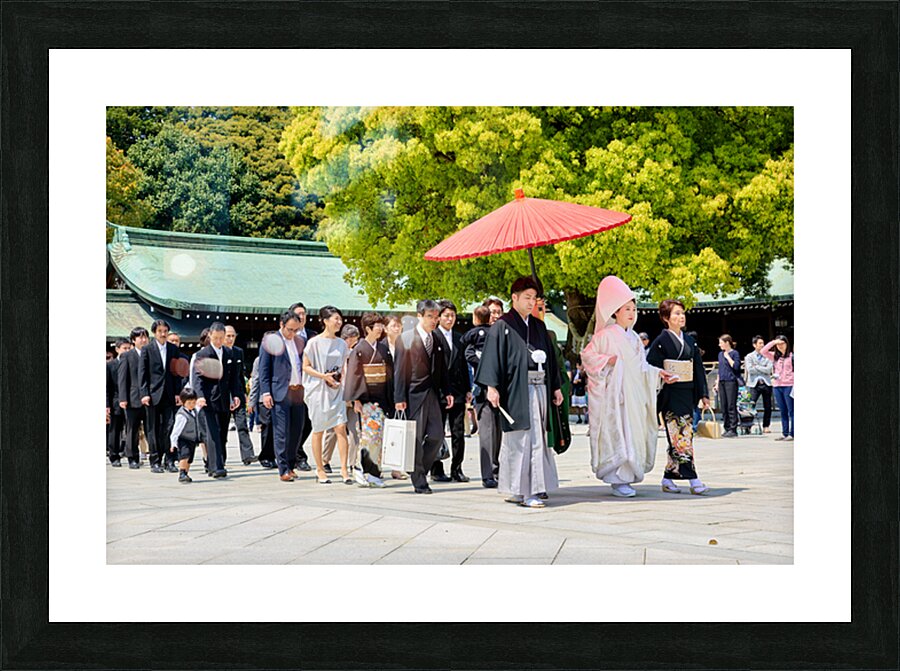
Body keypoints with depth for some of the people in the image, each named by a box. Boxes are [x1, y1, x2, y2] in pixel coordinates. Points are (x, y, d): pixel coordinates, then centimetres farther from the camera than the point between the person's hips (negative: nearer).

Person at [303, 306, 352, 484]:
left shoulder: (341, 344, 10)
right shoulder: (315, 342, -5)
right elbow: (306, 366, -4)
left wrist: (340, 378, 0)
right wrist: (324, 376, -15)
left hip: (336, 390, 4)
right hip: (318, 389, -4)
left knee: (341, 428, -7)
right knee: (318, 430, 3)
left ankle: (344, 469, -6)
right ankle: (320, 470, 13)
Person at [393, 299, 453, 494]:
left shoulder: (439, 341, 12)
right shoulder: (406, 338, -3)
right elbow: (399, 370, -6)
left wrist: (447, 392, 8)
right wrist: (399, 398, -11)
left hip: (433, 394, 5)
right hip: (414, 395, -5)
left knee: (437, 435, 1)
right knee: (416, 438, -2)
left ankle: (420, 470, 20)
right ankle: (419, 481, 5)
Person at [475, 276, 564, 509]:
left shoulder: (538, 326, 17)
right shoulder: (502, 326, -3)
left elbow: (549, 356, 21)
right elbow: (492, 356, -10)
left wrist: (556, 387, 18)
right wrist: (492, 386, -19)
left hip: (539, 387, 7)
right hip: (516, 389, -7)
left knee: (538, 437, 8)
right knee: (522, 439, -8)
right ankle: (525, 490, -6)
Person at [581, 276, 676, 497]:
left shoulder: (634, 338, 17)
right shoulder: (606, 335, -5)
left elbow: (641, 366, 19)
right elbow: (587, 355, -4)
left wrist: (658, 372, 5)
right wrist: (607, 360, -17)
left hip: (633, 396, 7)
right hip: (613, 394, -7)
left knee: (633, 433, 6)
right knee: (617, 433, -10)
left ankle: (625, 477, 14)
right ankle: (617, 480, -6)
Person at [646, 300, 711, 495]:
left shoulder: (690, 341, 15)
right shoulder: (660, 342, -4)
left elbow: (698, 369, 16)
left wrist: (703, 394, 11)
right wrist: (665, 376, -19)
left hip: (687, 395, 7)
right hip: (670, 396, -7)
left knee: (679, 439, 7)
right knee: (681, 438, -10)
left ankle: (668, 479, 15)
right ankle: (693, 480, -11)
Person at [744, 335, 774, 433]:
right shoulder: (749, 357, 6)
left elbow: (769, 370, -4)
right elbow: (750, 370, -9)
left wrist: (756, 367, -6)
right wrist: (763, 369, -5)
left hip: (766, 384, 2)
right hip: (754, 384, -2)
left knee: (768, 407, 5)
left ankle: (766, 427, 16)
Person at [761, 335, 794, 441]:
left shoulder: (792, 356, -2)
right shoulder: (775, 356, 13)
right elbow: (763, 351, 3)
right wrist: (773, 342, -3)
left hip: (789, 386, -6)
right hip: (777, 386, 6)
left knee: (791, 411, -3)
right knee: (783, 412, 10)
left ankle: (792, 434, -4)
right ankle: (785, 434, 13)